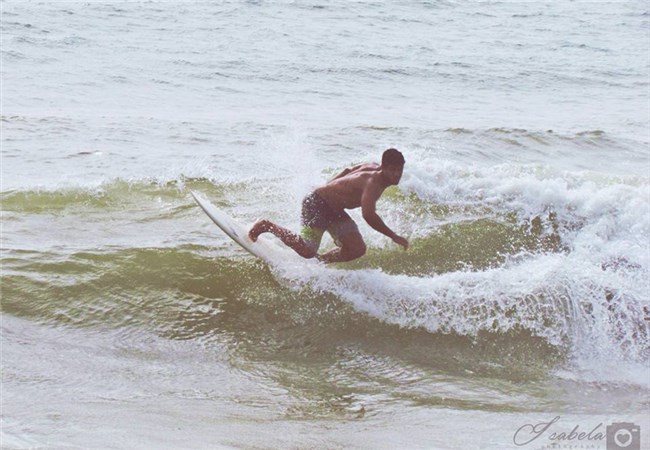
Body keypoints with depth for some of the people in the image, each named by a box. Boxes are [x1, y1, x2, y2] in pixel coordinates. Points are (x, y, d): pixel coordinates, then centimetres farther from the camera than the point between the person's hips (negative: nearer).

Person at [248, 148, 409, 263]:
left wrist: (329, 188, 30)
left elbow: (349, 170, 18)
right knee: (306, 250, -19)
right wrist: (394, 236, -35)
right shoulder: (373, 182, -29)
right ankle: (267, 226, 1)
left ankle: (319, 261, 16)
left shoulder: (373, 167, 1)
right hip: (317, 204, -10)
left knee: (357, 249, -2)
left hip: (335, 211, 10)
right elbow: (368, 215, -41)